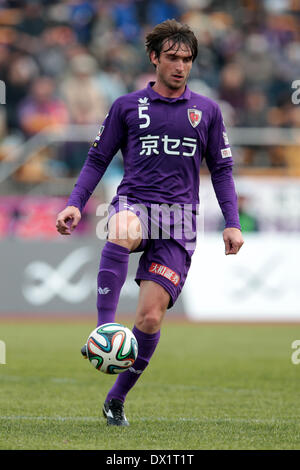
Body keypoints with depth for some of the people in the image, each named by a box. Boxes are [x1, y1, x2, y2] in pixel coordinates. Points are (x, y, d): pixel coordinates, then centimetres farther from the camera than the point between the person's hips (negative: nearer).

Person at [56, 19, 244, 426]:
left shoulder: (206, 110, 14)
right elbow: (98, 160, 13)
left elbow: (222, 169, 17)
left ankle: (117, 399, 8)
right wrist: (75, 204, -1)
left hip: (179, 221, 1)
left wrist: (232, 223, 6)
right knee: (122, 230, -41)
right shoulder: (127, 106, 11)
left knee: (151, 316, -9)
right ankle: (104, 330, -41)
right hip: (134, 203, -1)